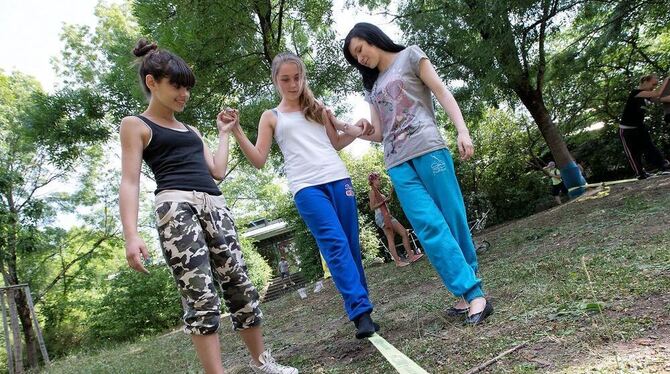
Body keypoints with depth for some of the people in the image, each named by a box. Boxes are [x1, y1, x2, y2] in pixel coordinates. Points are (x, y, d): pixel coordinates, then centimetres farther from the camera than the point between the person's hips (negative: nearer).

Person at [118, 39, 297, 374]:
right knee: (201, 295, -14)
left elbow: (217, 171, 21)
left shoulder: (191, 130, 29)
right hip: (177, 207, -6)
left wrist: (224, 133, 28)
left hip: (215, 206, 6)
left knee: (240, 285, 5)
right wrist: (131, 235, -15)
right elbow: (130, 182, -2)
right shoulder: (135, 125, 9)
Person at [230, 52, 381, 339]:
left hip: (338, 179, 4)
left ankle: (361, 305, 12)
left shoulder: (317, 108, 20)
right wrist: (237, 133, -5)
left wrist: (355, 132, 10)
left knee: (351, 244, 2)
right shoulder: (271, 117, 13)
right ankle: (361, 312, -17)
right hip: (306, 188, -3)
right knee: (336, 245, -16)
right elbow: (259, 161, 6)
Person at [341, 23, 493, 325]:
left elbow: (442, 93, 3)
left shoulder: (409, 56, 13)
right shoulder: (373, 87, 27)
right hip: (398, 163, 4)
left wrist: (462, 131, -10)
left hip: (427, 149, -4)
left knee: (453, 219, -5)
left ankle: (469, 294, -1)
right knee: (430, 227, -9)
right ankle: (472, 294, -8)